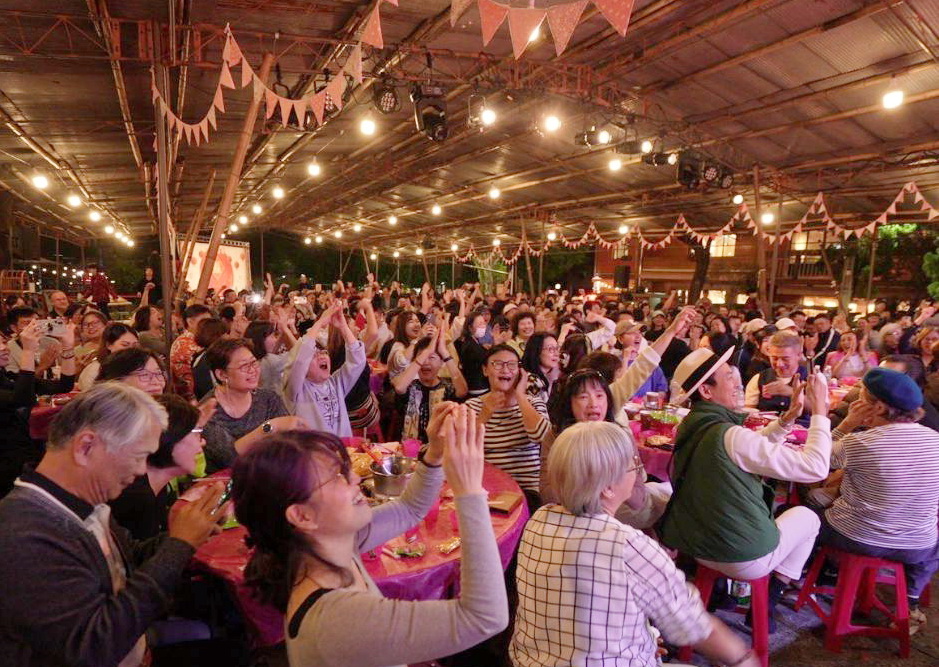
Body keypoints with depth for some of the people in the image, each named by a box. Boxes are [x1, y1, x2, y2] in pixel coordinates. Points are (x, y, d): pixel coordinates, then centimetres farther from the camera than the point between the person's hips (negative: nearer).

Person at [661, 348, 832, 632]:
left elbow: (757, 449, 10)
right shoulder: (730, 435, -29)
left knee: (771, 511, 34)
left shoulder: (691, 428, -4)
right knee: (807, 517, 20)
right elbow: (815, 466, -25)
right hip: (745, 559, -7)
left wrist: (787, 418, 1)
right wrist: (820, 412, -15)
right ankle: (767, 604, 23)